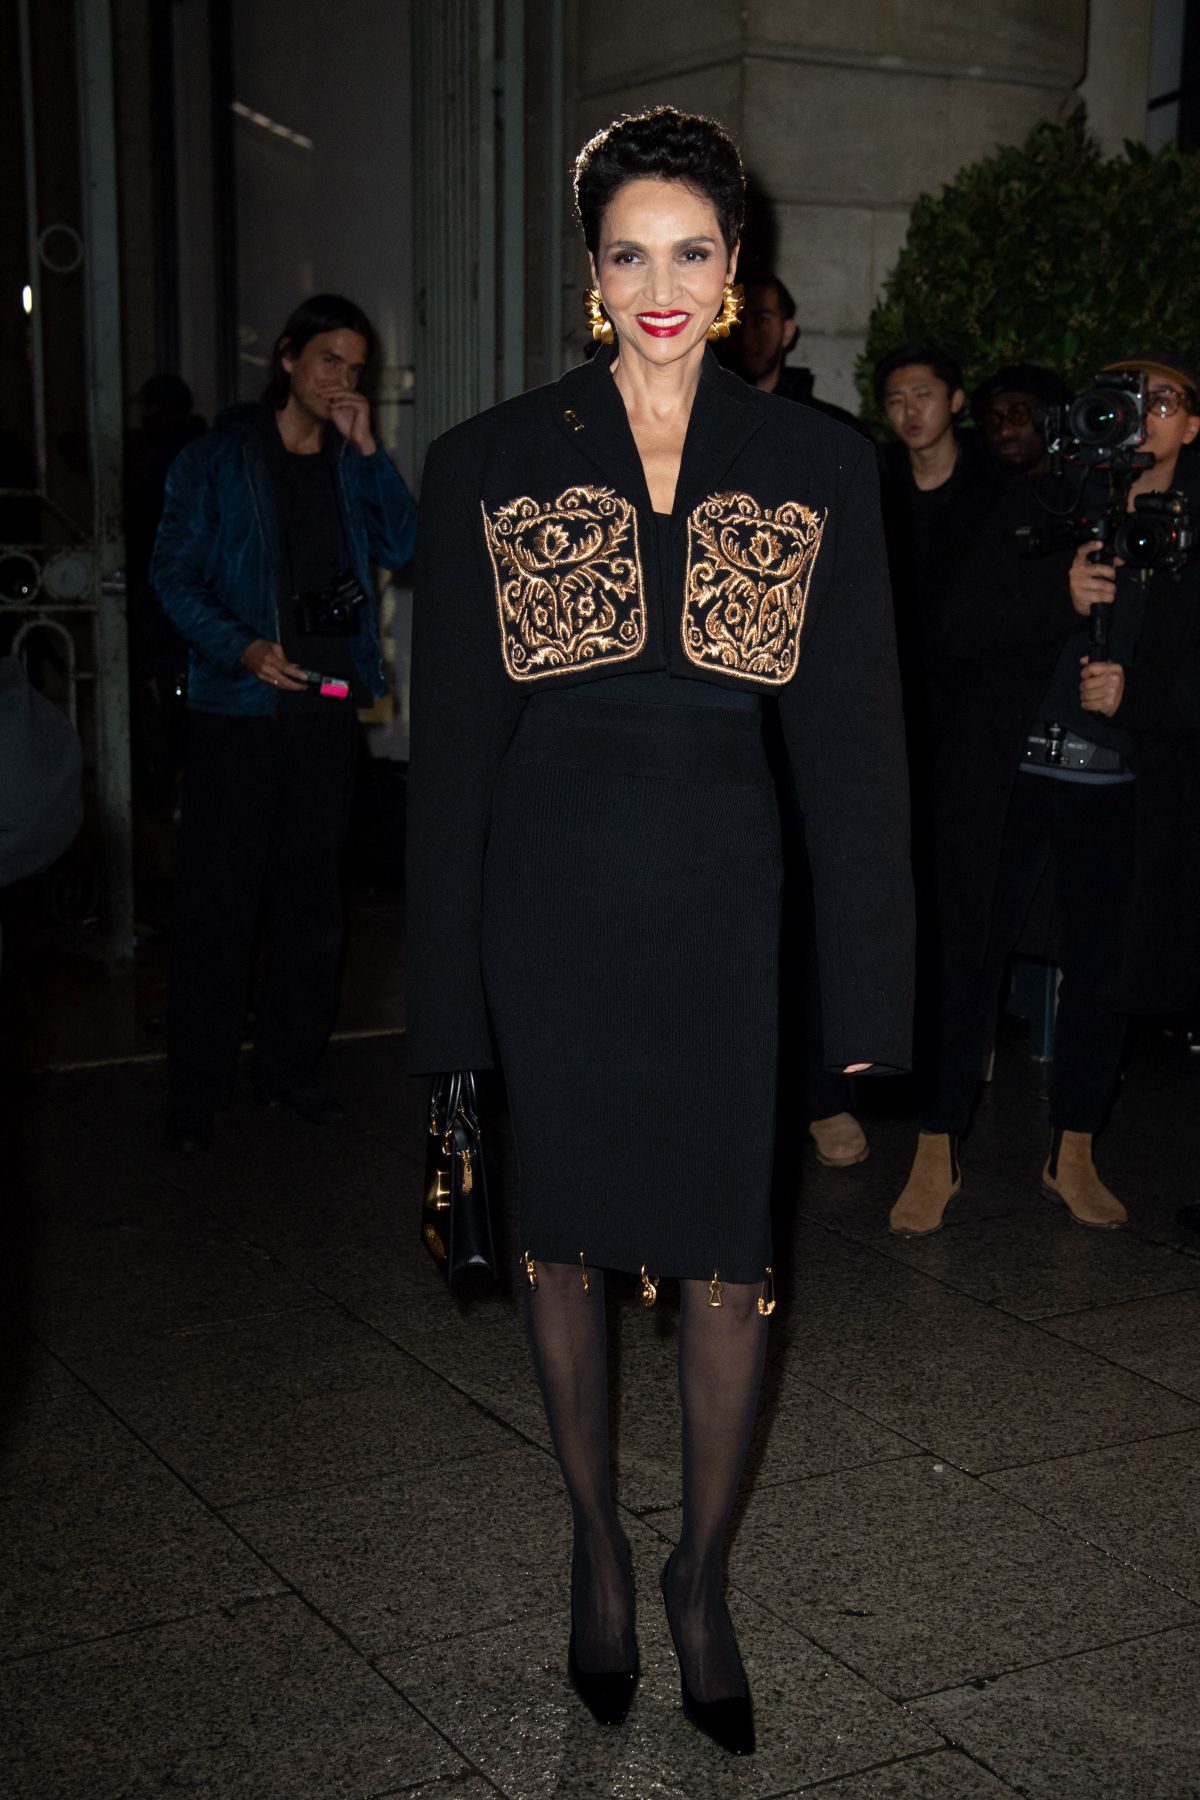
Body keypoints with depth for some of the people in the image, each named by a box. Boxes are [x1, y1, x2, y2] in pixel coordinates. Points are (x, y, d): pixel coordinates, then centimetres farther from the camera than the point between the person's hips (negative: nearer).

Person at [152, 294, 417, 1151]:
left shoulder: (352, 465, 12)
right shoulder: (219, 458, 0)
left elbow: (402, 546, -2)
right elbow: (174, 573, -3)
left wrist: (367, 448, -9)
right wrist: (240, 648, -17)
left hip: (327, 704, 4)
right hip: (236, 710, -4)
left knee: (310, 894, 10)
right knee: (219, 900, -2)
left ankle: (290, 1064, 22)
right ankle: (198, 1089, 6)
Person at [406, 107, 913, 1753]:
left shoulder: (818, 468, 2)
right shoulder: (493, 464, 1)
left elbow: (851, 734, 3)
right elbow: (454, 736, 1)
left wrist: (866, 984, 0)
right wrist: (450, 983, -1)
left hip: (723, 890, 0)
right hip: (555, 891, 0)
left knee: (729, 1253, 4)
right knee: (565, 1232, 11)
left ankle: (703, 1574, 26)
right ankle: (596, 1545, 33)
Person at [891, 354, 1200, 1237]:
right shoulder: (1038, 504, 4)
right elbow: (965, 623, -3)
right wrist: (1058, 595, -18)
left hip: (1123, 790, 1)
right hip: (1010, 775, -1)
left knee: (1102, 968, 9)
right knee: (969, 958, 1)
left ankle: (1073, 1156, 25)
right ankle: (938, 1155, 12)